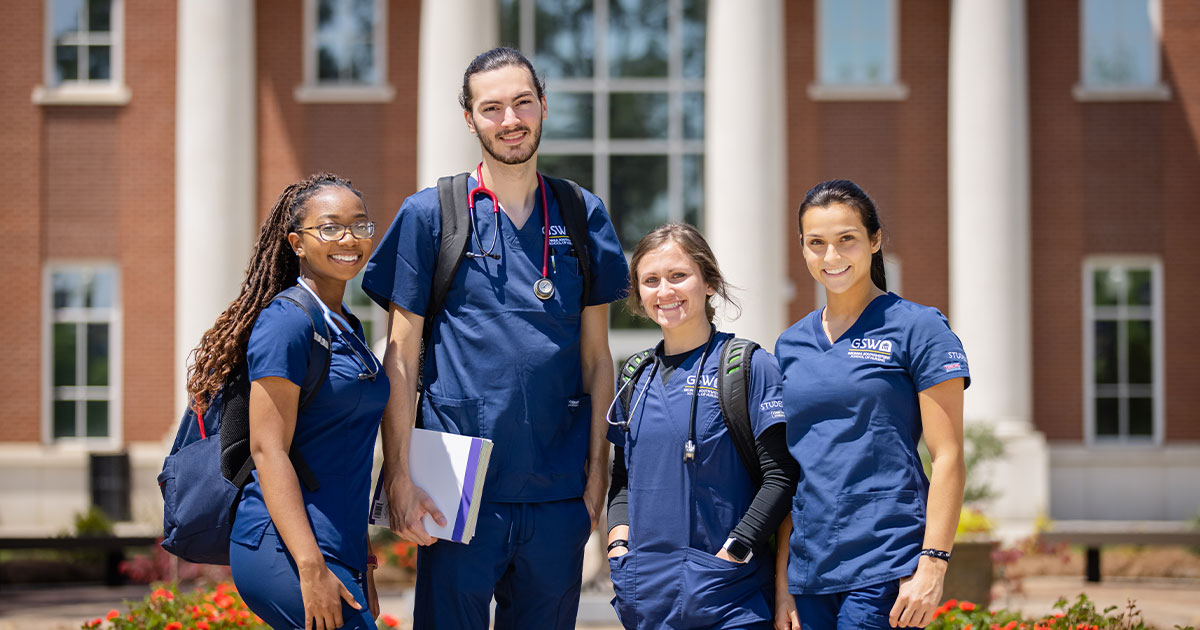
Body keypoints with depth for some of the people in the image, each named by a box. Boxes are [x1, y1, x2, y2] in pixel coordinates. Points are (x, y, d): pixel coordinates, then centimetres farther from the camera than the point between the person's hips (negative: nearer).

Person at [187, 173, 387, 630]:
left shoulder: (348, 328, 17)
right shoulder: (286, 322, -10)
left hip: (339, 553, 9)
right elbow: (268, 449, -16)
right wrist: (310, 568, -22)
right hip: (286, 552, -9)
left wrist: (361, 566, 22)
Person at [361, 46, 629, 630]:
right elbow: (400, 361, -1)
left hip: (557, 492, 3)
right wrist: (400, 477, -7)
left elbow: (596, 358, 11)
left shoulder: (583, 216, 9)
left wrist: (597, 471, 4)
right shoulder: (430, 215, 0)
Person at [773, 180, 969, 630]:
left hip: (885, 570, -5)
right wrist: (782, 582, 9)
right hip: (807, 573, 5)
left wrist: (932, 566, -14)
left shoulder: (916, 328, -1)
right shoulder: (790, 345, 14)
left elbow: (948, 458, -5)